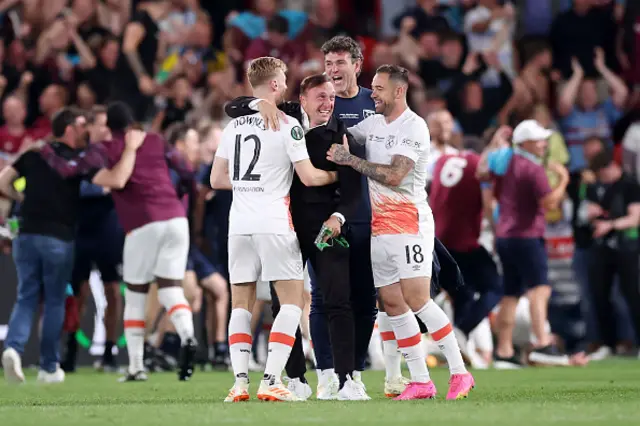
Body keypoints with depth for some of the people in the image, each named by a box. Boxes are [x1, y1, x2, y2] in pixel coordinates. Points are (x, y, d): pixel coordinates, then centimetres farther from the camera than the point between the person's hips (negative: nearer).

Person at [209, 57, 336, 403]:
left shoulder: (233, 126, 11)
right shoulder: (287, 125, -6)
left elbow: (217, 179, 13)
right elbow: (309, 177, -8)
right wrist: (336, 175, 10)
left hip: (239, 225, 5)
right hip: (274, 223, -5)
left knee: (241, 303, 10)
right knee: (292, 301, 0)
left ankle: (240, 381, 1)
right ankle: (270, 381, -11)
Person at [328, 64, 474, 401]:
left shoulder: (414, 127, -11)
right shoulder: (372, 123, 12)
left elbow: (394, 175, -20)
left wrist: (350, 160, -18)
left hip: (409, 224, -7)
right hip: (378, 227, 7)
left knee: (416, 300, -14)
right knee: (392, 304, 3)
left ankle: (459, 373, -6)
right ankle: (420, 381, 6)